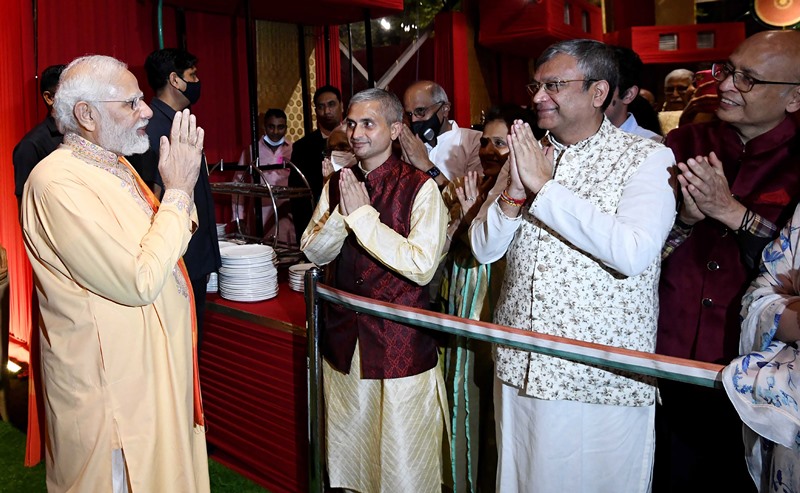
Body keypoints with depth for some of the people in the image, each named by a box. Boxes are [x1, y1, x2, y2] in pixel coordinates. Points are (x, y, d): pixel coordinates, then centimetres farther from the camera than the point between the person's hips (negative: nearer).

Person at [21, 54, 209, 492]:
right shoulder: (59, 181, -23)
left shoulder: (114, 165, 8)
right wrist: (177, 191, -20)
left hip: (152, 369, 9)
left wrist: (183, 184, -2)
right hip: (110, 386, -9)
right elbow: (139, 281, -28)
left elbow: (166, 248, 13)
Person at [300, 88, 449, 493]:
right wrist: (343, 212, -16)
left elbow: (422, 266, -21)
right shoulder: (337, 183, 6)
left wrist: (362, 214, -20)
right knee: (347, 451, 20)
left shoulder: (420, 187, -12)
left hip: (400, 343, -5)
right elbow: (313, 251, 2)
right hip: (344, 338, 5)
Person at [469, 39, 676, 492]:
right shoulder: (527, 156, 8)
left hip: (604, 379, -4)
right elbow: (483, 249, 5)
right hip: (521, 368, 5)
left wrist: (544, 186, -19)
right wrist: (513, 193, -14)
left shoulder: (647, 158, -7)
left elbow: (634, 252, -24)